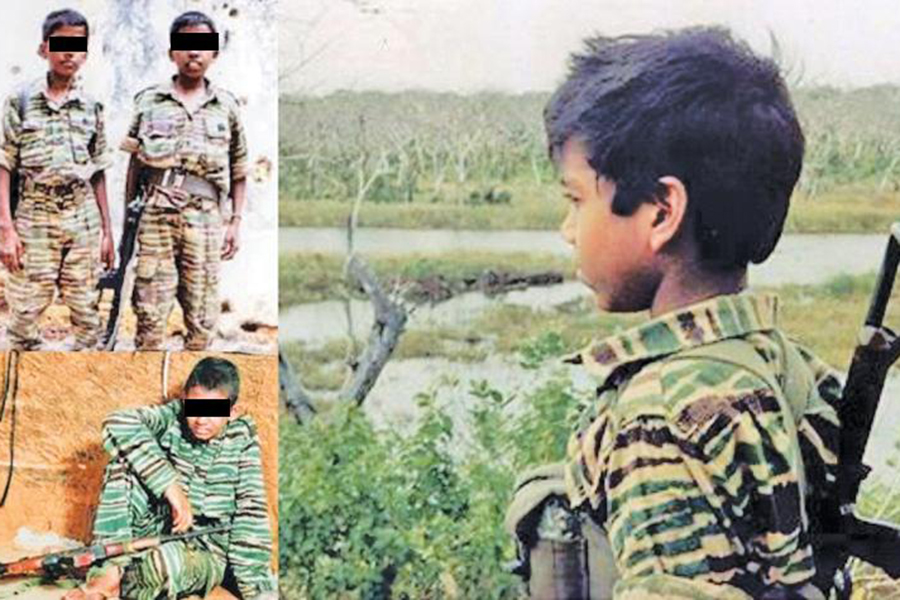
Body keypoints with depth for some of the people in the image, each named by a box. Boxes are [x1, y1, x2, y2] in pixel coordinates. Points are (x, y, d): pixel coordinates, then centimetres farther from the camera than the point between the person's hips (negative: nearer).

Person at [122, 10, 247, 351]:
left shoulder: (226, 107, 11)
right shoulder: (149, 102, 9)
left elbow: (239, 172, 15)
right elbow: (134, 166, 11)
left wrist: (236, 222, 8)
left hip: (205, 218, 1)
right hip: (155, 216, -1)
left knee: (202, 319, 1)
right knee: (150, 313, -3)